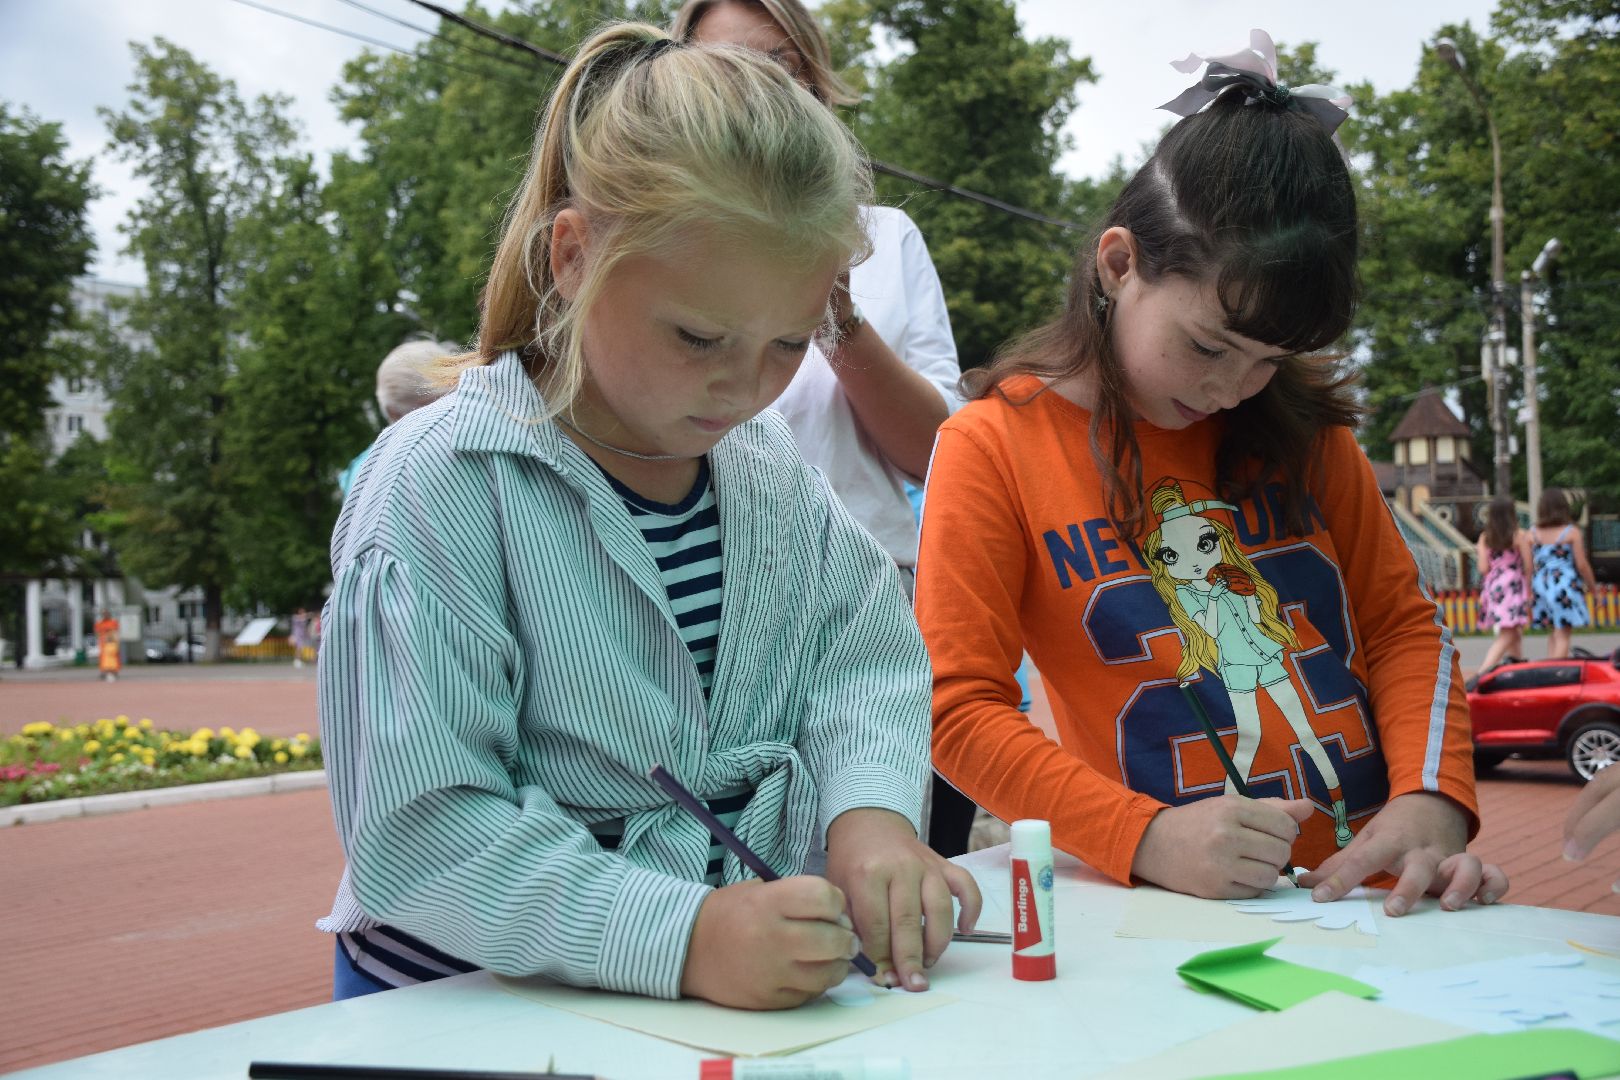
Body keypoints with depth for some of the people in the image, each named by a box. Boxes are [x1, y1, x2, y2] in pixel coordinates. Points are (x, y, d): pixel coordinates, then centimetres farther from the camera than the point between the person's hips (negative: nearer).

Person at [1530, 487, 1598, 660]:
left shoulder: (1533, 534, 1)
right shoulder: (1571, 532, -8)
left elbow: (1529, 565, 1)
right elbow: (1581, 564, -7)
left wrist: (1529, 588, 10)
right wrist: (1592, 586, 5)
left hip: (1542, 587, 4)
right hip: (1565, 586, -4)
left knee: (1553, 634, 17)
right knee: (1563, 636, -1)